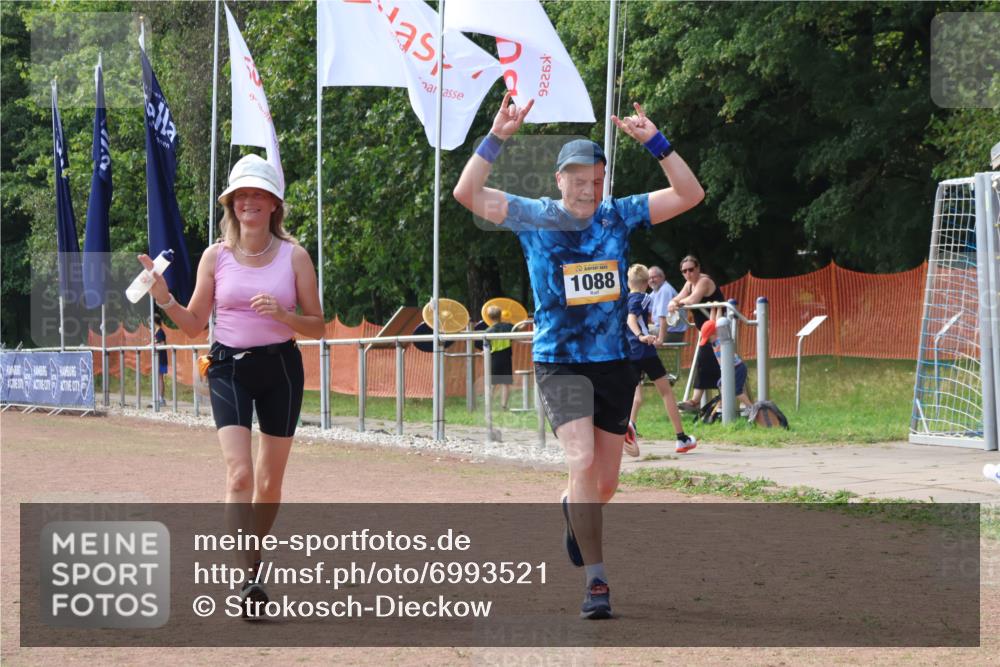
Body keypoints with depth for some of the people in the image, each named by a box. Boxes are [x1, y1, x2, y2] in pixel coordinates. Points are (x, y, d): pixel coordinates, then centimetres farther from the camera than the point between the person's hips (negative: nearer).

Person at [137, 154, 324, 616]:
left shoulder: (294, 256, 0)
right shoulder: (216, 256, 1)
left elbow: (317, 326, 2)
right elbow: (195, 324, 8)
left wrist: (282, 314, -16)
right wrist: (164, 299, -10)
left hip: (281, 366, 1)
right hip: (229, 367, -1)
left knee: (270, 481, 8)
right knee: (239, 474, -17)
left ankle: (252, 556, 29)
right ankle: (249, 577, -23)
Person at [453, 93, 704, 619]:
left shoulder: (619, 216, 2)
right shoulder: (534, 218, -4)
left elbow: (690, 195, -3)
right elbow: (467, 193, -13)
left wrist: (654, 142, -14)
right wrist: (497, 137, -24)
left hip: (614, 362, 3)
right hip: (559, 362, -3)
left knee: (605, 482, 12)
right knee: (582, 463, -20)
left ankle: (572, 511, 49)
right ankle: (596, 581, -15)